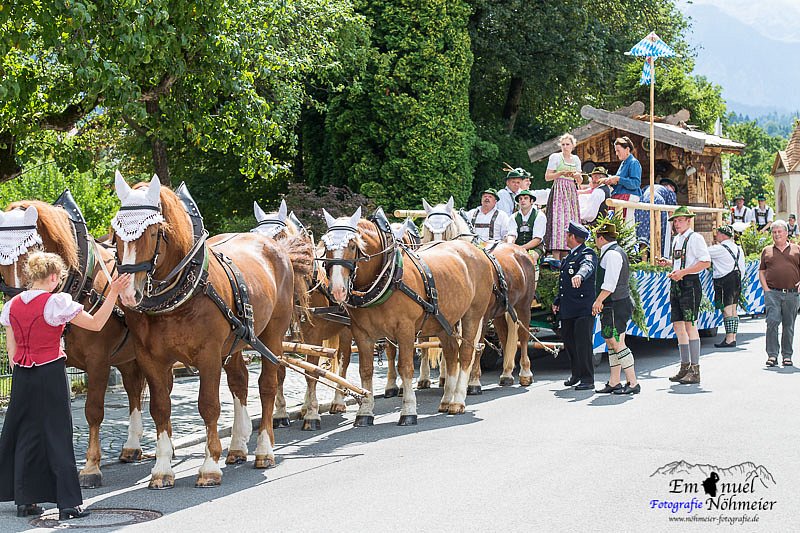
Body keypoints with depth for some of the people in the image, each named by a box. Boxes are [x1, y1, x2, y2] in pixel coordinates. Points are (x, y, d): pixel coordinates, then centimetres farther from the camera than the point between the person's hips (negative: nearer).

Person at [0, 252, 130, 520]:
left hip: (22, 377, 5)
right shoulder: (57, 302, -12)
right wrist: (113, 293, -5)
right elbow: (96, 324, -8)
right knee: (58, 436, 0)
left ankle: (24, 500, 17)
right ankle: (68, 503, 1)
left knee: (23, 434, 13)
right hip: (51, 374, -5)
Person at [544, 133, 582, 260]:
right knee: (558, 221, -14)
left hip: (572, 193, 5)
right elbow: (547, 177, -1)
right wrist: (561, 173, -14)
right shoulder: (555, 157, 2)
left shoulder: (576, 159, 16)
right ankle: (556, 259, -18)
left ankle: (565, 258, 2)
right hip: (559, 191, -5)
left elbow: (579, 181, 19)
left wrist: (577, 175, -3)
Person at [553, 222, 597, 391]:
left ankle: (588, 380, -5)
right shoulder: (568, 257, 21)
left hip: (583, 309, -9)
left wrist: (579, 275, -52)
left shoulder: (587, 253, -7)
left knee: (583, 343, -10)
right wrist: (557, 301, 25)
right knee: (568, 340, 15)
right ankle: (577, 374, 30)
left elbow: (587, 266, -31)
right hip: (567, 309, 9)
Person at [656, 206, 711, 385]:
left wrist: (682, 272, -21)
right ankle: (685, 366, 19)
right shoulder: (676, 239, 18)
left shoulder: (695, 238, -8)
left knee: (690, 325, -9)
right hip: (676, 284, 9)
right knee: (677, 325, 10)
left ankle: (695, 370, -7)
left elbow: (705, 262, -16)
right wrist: (667, 262, 12)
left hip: (689, 284, -9)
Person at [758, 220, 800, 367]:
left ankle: (787, 356, 16)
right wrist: (765, 288, 0)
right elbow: (761, 271, 13)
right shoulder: (767, 251, 13)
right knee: (772, 322, -12)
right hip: (772, 293, 0)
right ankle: (772, 355, -9)